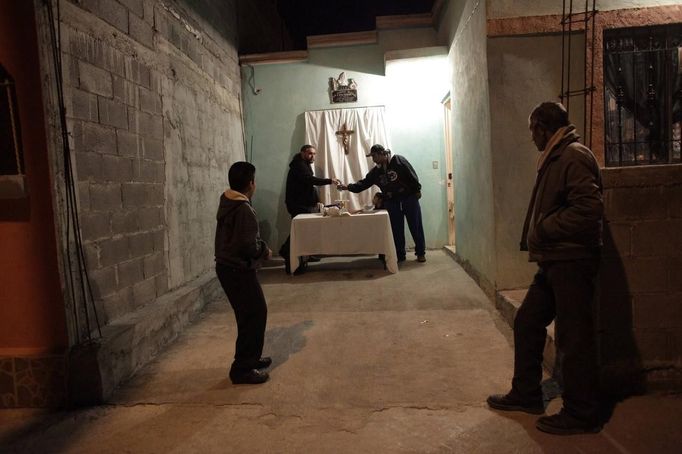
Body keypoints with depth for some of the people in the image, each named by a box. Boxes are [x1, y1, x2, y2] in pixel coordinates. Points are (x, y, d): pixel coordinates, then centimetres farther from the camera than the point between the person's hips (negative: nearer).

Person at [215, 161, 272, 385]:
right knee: (254, 315, -2)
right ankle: (242, 369, 5)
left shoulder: (227, 203, 8)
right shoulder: (243, 209, -21)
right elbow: (249, 246, -25)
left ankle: (250, 358, 30)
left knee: (252, 313, 19)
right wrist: (265, 251, -6)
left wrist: (260, 247, 11)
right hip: (238, 271, -10)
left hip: (227, 266, 10)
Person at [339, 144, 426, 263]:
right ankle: (400, 255, 16)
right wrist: (348, 187, 0)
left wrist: (417, 190, -10)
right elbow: (364, 183, 8)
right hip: (391, 202, 5)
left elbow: (412, 175, -9)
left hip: (409, 199, -4)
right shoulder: (376, 171, 8)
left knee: (416, 227, 1)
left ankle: (421, 253, 13)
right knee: (396, 230, 5)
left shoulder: (398, 160, -7)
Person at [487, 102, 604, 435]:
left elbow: (588, 208, -24)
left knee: (574, 337, 1)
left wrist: (543, 229, -16)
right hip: (554, 261, 10)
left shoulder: (574, 157, -13)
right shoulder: (555, 159, 17)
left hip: (572, 262, -10)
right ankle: (526, 394, 28)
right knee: (527, 323, 14)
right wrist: (535, 238, 8)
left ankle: (582, 414, 17)